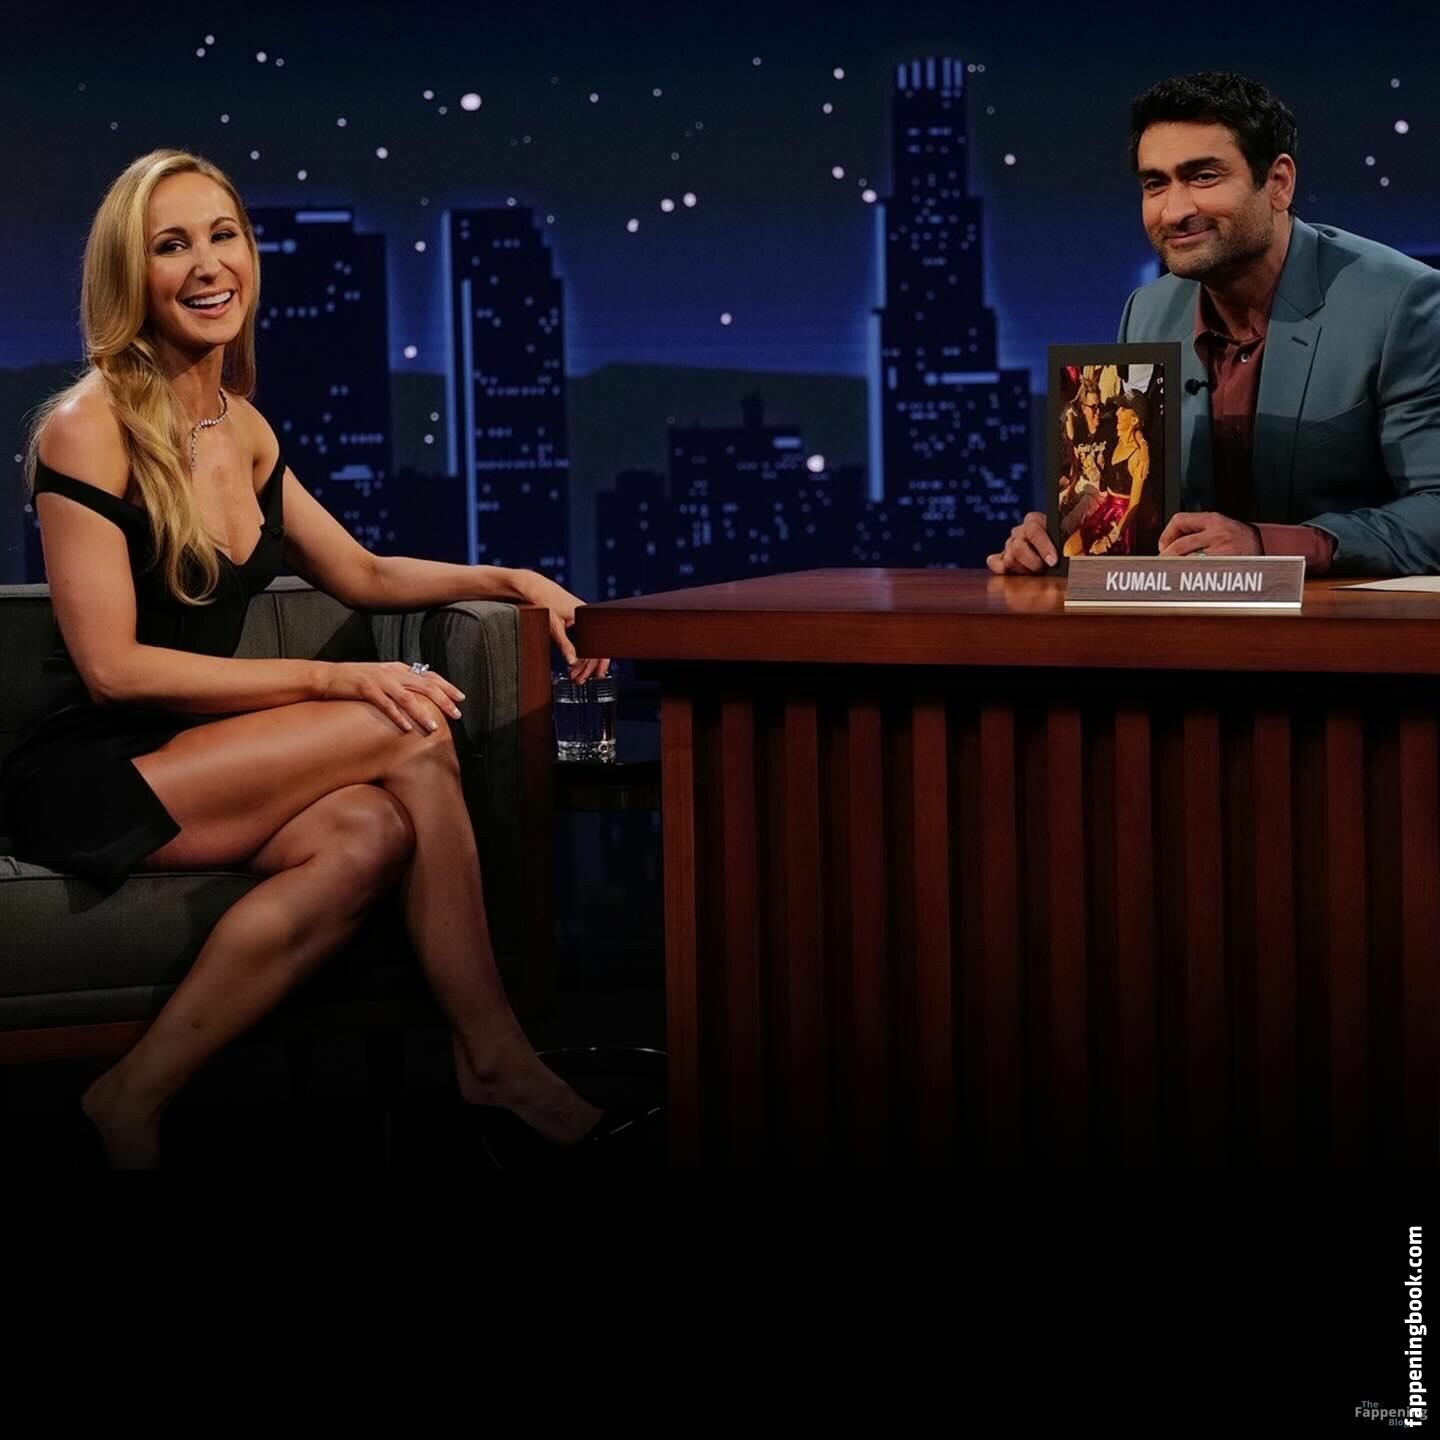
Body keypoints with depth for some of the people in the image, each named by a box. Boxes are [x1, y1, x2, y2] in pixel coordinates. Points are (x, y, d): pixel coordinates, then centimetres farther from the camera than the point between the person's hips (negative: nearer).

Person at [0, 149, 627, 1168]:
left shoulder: (242, 427, 11)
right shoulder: (89, 427, -11)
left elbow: (362, 575, 23)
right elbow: (111, 668, -16)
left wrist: (511, 580, 8)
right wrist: (335, 683, -18)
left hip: (188, 766, 7)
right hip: (83, 778, -7)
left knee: (371, 836, -27)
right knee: (411, 737, -21)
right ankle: (498, 1061, -11)